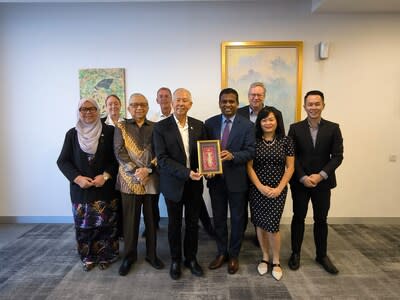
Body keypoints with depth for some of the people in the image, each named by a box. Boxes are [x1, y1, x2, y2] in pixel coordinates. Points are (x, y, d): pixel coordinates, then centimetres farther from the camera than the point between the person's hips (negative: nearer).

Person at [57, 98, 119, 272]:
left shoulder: (109, 131, -3)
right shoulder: (72, 134, 4)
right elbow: (62, 161, 3)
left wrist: (105, 176, -15)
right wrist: (78, 178, -11)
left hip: (106, 188, -1)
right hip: (80, 188, 2)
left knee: (105, 224, 3)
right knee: (84, 225, 8)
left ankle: (105, 256, 23)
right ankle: (88, 257, 26)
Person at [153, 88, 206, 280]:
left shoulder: (198, 125, 2)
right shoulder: (161, 127, -9)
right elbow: (162, 159, -15)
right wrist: (186, 172, -25)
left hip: (194, 183, 3)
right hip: (173, 183, -2)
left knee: (193, 223, 14)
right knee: (174, 224, 14)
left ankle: (191, 258, 35)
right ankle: (175, 260, 33)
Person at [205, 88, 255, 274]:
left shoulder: (247, 125, -5)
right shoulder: (210, 123, 2)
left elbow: (250, 151, -12)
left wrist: (232, 156, -29)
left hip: (237, 180, -2)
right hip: (216, 179, 2)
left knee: (237, 219, 12)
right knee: (218, 218, 15)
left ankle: (234, 255, 32)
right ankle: (221, 253, 34)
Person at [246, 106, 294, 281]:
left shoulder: (286, 141, -1)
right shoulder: (253, 141, -1)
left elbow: (290, 168, 1)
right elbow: (249, 166, -2)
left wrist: (279, 188, -8)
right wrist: (260, 187, -11)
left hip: (278, 190, -1)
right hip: (257, 189, 1)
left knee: (272, 225, -4)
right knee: (260, 225, 8)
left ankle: (276, 261, 18)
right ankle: (265, 258, 29)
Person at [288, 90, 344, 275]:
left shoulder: (333, 128, 0)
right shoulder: (295, 128, -2)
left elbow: (337, 156, -4)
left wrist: (321, 175, -15)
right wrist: (303, 177, -13)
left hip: (323, 182, 1)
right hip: (300, 182, -1)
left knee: (321, 219, 13)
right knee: (298, 218, 10)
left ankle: (322, 255, 29)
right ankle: (295, 253, 25)